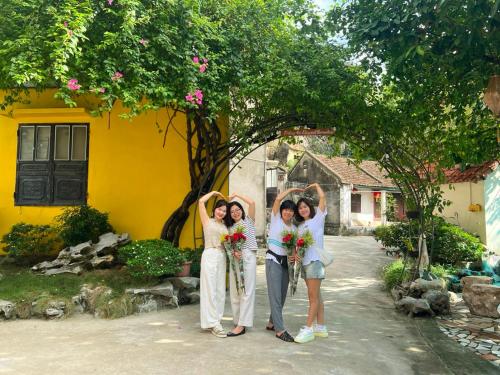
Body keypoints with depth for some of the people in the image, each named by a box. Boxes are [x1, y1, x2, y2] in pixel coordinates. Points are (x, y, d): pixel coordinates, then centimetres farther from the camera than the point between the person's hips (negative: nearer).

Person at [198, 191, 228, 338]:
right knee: (210, 289, -5)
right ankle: (213, 323, -4)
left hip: (222, 257, 6)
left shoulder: (225, 225, 16)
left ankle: (215, 320, 14)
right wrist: (214, 193, 9)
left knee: (220, 289, 6)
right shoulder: (208, 221, 5)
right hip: (210, 255, -6)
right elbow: (201, 201, -3)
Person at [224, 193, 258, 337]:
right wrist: (233, 252, -12)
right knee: (234, 291, 5)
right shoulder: (230, 227, 18)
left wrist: (236, 195, 4)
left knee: (246, 291, -8)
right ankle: (238, 321, 13)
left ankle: (241, 325, -10)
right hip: (234, 258, 5)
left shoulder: (248, 220, 7)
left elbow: (252, 203, -7)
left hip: (248, 257, -5)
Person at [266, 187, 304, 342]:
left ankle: (272, 323, 24)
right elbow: (278, 199, -11)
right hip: (273, 259, -6)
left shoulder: (294, 227, 12)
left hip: (286, 261, 6)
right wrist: (292, 190, 0)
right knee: (275, 295, -8)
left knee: (282, 295, 9)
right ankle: (280, 329, -7)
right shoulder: (276, 218, 0)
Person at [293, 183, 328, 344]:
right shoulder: (300, 226, 20)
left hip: (315, 260, -7)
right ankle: (321, 327, 17)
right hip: (304, 261, 7)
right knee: (315, 296, 11)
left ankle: (308, 329, -7)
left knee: (314, 296, -6)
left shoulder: (318, 218, 2)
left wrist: (316, 185, 13)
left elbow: (322, 197, -3)